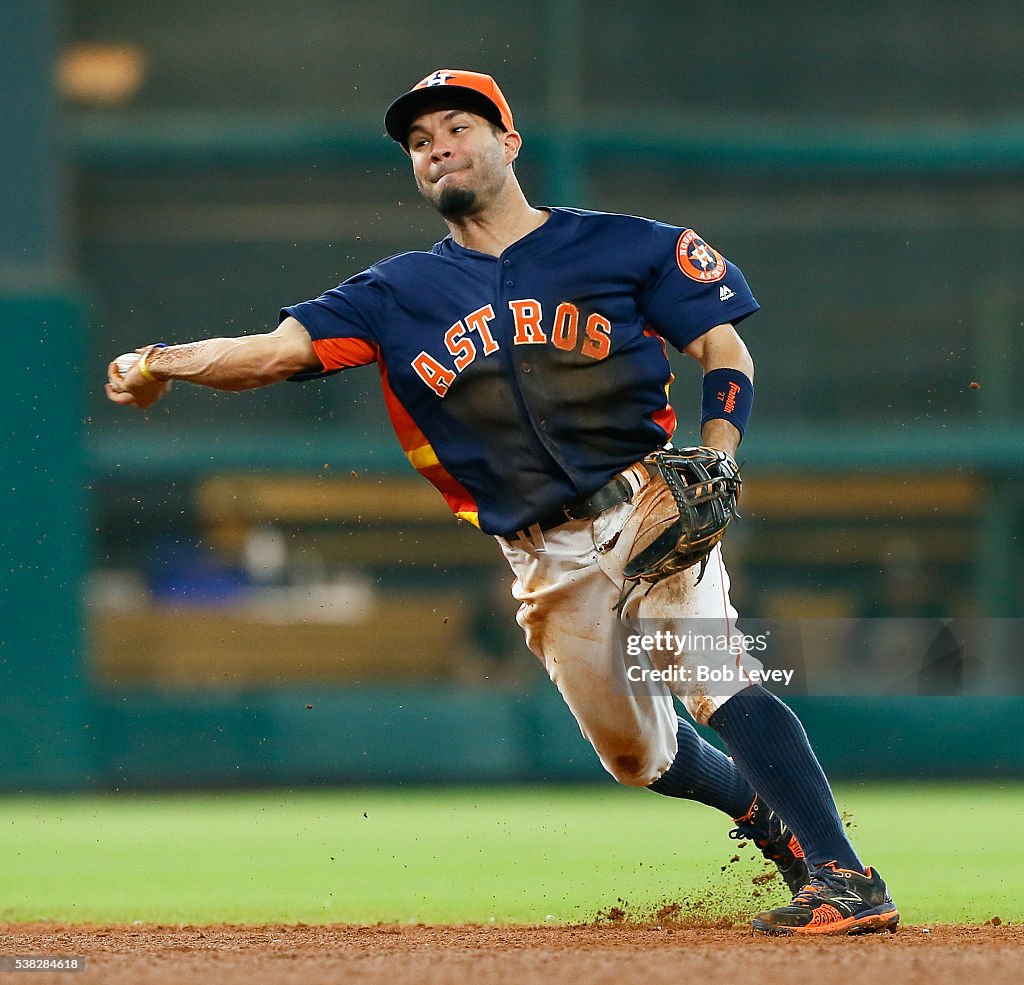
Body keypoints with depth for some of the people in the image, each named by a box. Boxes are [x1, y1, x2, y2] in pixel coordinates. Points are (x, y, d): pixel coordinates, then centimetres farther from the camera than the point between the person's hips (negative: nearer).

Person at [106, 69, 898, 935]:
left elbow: (725, 351, 0)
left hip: (647, 512, -4)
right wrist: (164, 364, -17)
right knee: (636, 755, 11)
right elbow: (278, 349, -1)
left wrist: (710, 467, -17)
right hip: (547, 562, 4)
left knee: (714, 684, -26)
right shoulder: (401, 294, 10)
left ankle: (847, 880, -29)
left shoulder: (622, 247, 2)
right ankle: (766, 813, 40)